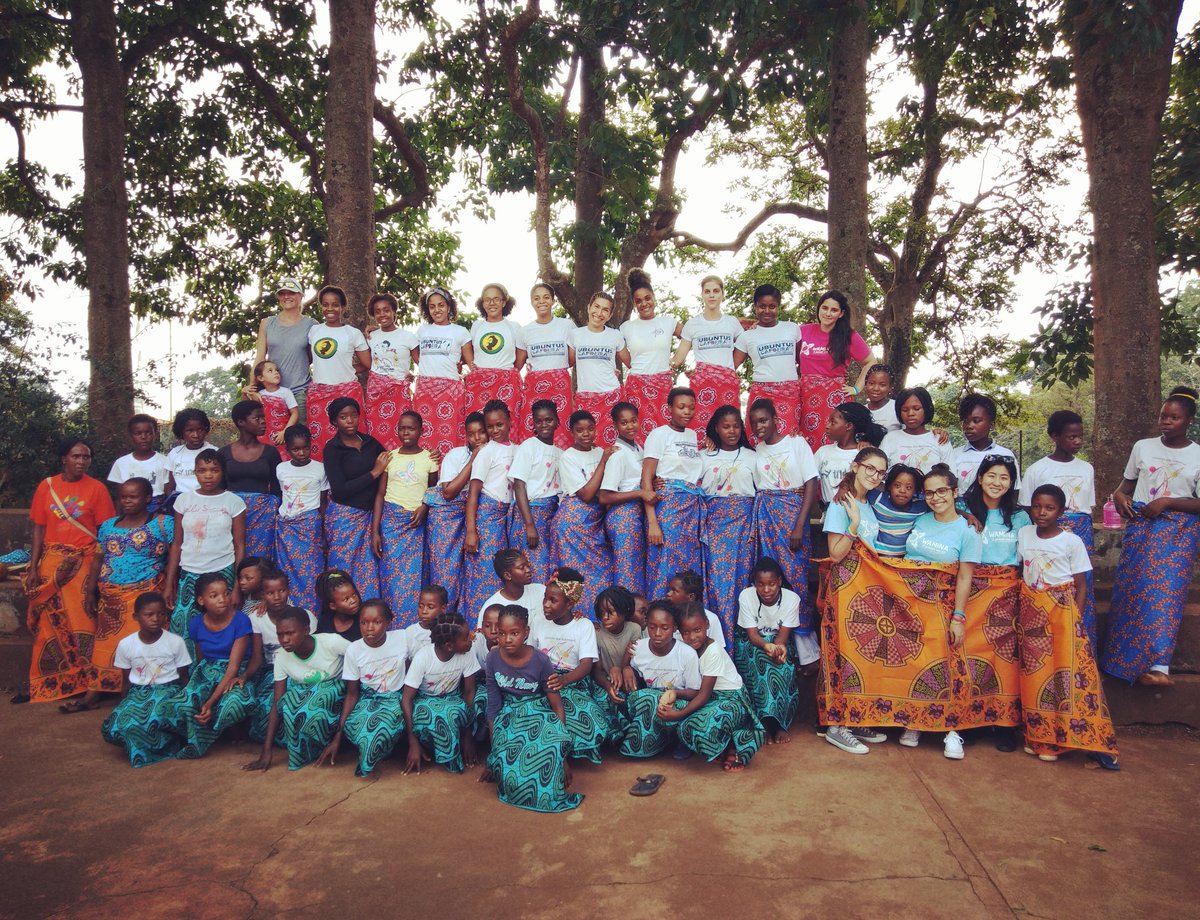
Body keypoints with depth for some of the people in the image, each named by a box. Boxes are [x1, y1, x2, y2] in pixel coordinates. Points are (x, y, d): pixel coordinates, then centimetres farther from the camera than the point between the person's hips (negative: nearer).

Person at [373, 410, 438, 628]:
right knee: (391, 575, -1)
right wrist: (374, 531, 0)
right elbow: (380, 494, 6)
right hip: (390, 520, 1)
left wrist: (424, 507, -12)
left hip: (416, 523, -1)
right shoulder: (390, 457, 6)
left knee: (413, 577, -3)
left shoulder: (429, 458, 4)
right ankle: (392, 630, 9)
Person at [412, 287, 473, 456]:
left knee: (449, 434, -10)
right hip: (423, 387, 3)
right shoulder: (422, 330, 16)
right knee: (424, 436, -2)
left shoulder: (460, 331, 7)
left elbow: (471, 363, 8)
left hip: (450, 388, -3)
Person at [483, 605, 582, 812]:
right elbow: (493, 706, -2)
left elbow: (557, 705, -11)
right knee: (506, 765, -29)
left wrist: (563, 754, -14)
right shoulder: (493, 658, -10)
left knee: (552, 747, -36)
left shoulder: (540, 661, -16)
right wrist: (494, 752, 0)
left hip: (539, 714, -1)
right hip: (509, 716, 2)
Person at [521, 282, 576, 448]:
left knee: (561, 433, -9)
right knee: (531, 434, -5)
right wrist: (531, 367, 4)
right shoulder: (526, 330, 10)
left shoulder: (566, 325, 6)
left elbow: (573, 361, 8)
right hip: (534, 386, 2)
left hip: (560, 384, -1)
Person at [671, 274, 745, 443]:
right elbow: (679, 357, 8)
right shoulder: (692, 324, 8)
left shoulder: (732, 323, 12)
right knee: (700, 427, -11)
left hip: (729, 382, 1)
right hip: (701, 382, -1)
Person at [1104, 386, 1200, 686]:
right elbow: (1128, 482, 16)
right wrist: (1119, 495, -6)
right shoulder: (1142, 447, 7)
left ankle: (1158, 665, -11)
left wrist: (1166, 502, -16)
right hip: (1140, 526, 2)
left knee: (1165, 592, -10)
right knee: (1131, 590, 1)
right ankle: (1128, 660, 12)